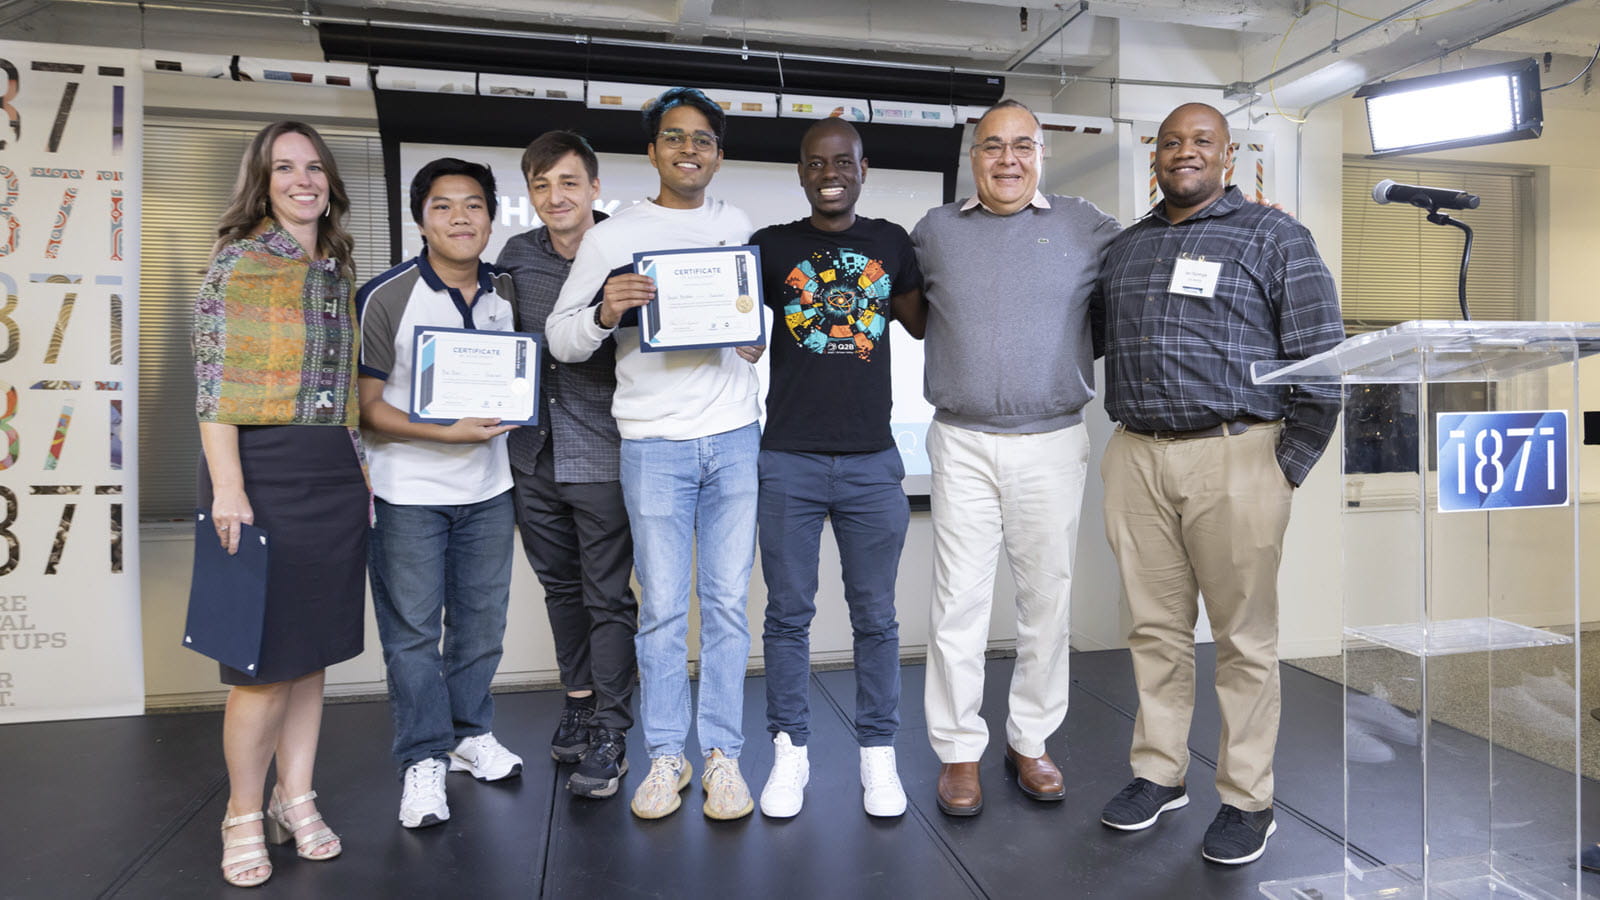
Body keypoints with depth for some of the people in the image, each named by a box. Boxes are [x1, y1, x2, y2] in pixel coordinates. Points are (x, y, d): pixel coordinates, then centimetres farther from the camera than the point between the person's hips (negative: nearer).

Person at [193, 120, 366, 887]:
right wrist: (227, 486, -16)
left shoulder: (339, 269, 14)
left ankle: (296, 799, 24)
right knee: (266, 656, -1)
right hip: (264, 468, -5)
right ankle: (244, 816, 17)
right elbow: (212, 381, -8)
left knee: (311, 649, 11)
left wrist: (358, 468, 13)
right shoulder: (238, 261, -2)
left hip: (335, 475, 5)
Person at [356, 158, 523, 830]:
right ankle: (424, 759, 20)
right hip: (409, 491, -4)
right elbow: (367, 407, -10)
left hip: (488, 486, 4)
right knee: (412, 630, 4)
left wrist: (510, 412, -2)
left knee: (482, 621, 14)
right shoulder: (385, 297, -10)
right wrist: (447, 433, -21)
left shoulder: (508, 293, 3)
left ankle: (471, 733, 34)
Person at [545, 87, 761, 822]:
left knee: (727, 604, 5)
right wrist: (604, 314, -17)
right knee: (663, 609, 3)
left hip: (734, 438, 2)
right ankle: (666, 755, 19)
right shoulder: (611, 237, 5)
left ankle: (723, 753, 17)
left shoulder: (740, 228, 13)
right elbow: (560, 340, 3)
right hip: (654, 442, -2)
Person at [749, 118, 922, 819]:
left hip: (872, 460, 1)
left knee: (875, 616, 9)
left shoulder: (891, 243, 11)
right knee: (788, 613, 8)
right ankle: (790, 752, 23)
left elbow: (928, 321, 18)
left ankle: (878, 754, 24)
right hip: (789, 459, -1)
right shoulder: (772, 246, 6)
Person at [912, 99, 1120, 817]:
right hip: (963, 443, 0)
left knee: (1046, 601, 8)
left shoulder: (1085, 227, 8)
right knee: (959, 602, 1)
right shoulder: (935, 231, 11)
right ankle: (959, 753, 16)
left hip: (1052, 443, 1)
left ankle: (1030, 741, 26)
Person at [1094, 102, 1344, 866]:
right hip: (1134, 459, 4)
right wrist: (1125, 443, 11)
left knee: (1244, 638, 4)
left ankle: (1247, 798, 19)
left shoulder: (1274, 237, 3)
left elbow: (1321, 360, -2)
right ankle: (1157, 773, 25)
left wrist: (1288, 467, -5)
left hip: (1233, 459, -4)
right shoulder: (1122, 248, 16)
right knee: (1155, 629, 11)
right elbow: (1095, 344, 20)